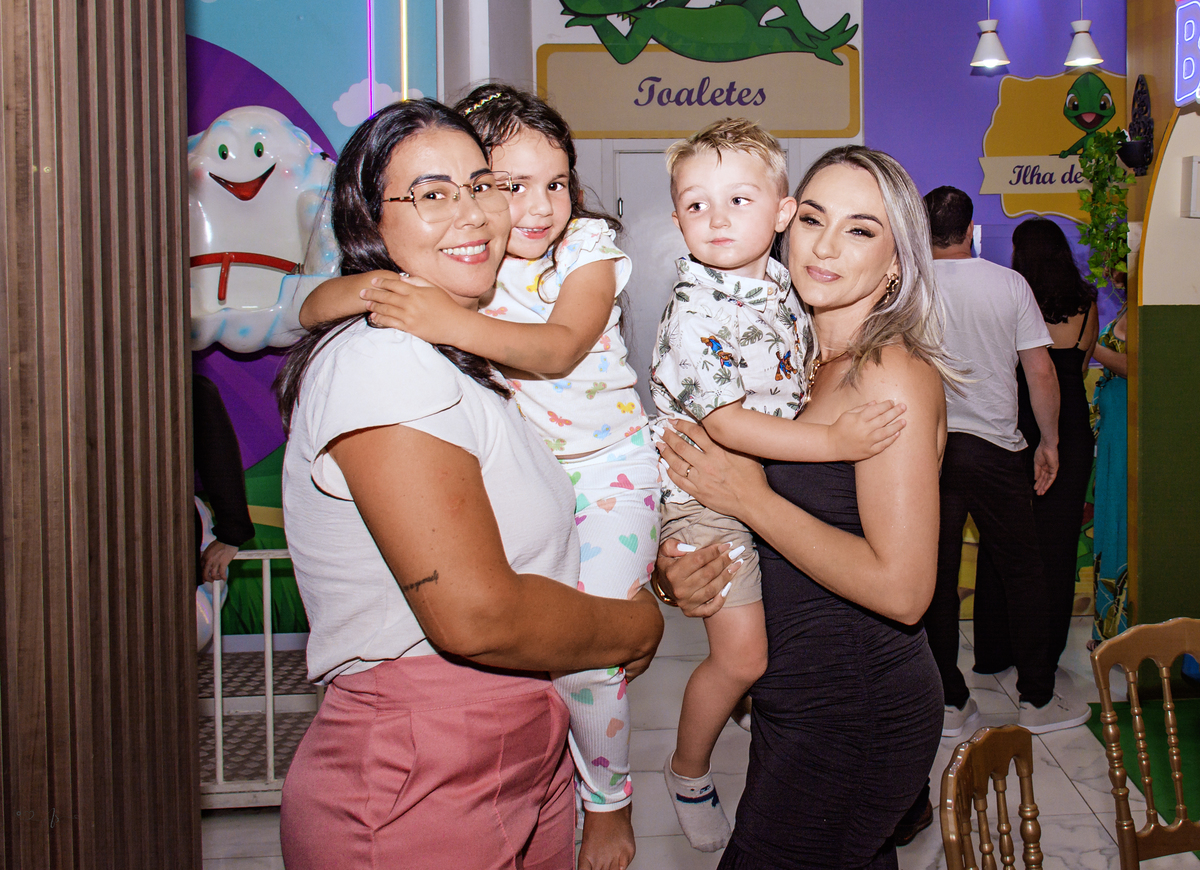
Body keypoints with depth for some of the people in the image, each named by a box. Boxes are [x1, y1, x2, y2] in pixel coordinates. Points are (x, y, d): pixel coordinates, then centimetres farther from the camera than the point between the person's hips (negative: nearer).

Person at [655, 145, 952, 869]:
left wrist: (750, 498, -18)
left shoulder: (894, 375, -18)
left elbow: (901, 587, -24)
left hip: (851, 716, -7)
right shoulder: (804, 363, 7)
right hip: (805, 695, 8)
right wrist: (674, 568, -5)